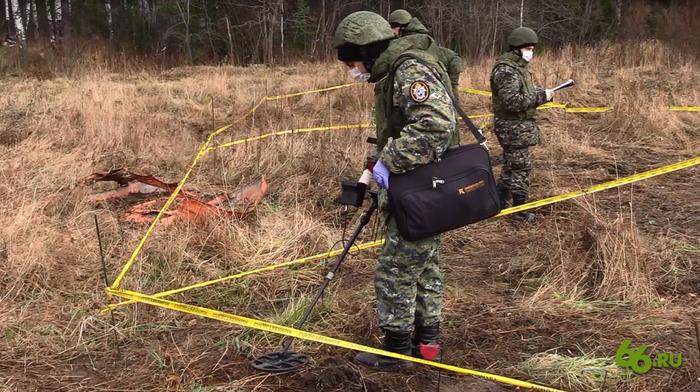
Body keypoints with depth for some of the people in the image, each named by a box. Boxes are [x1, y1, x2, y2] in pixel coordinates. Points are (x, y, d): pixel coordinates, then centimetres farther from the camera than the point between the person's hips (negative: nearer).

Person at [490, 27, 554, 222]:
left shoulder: (518, 67, 13)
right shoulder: (506, 70, -20)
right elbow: (512, 102, -27)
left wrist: (542, 93, 3)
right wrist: (541, 97, -21)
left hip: (518, 127, 10)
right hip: (513, 128, -10)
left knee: (511, 165, 18)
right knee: (521, 166, -3)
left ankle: (499, 201, 28)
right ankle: (520, 210, 6)